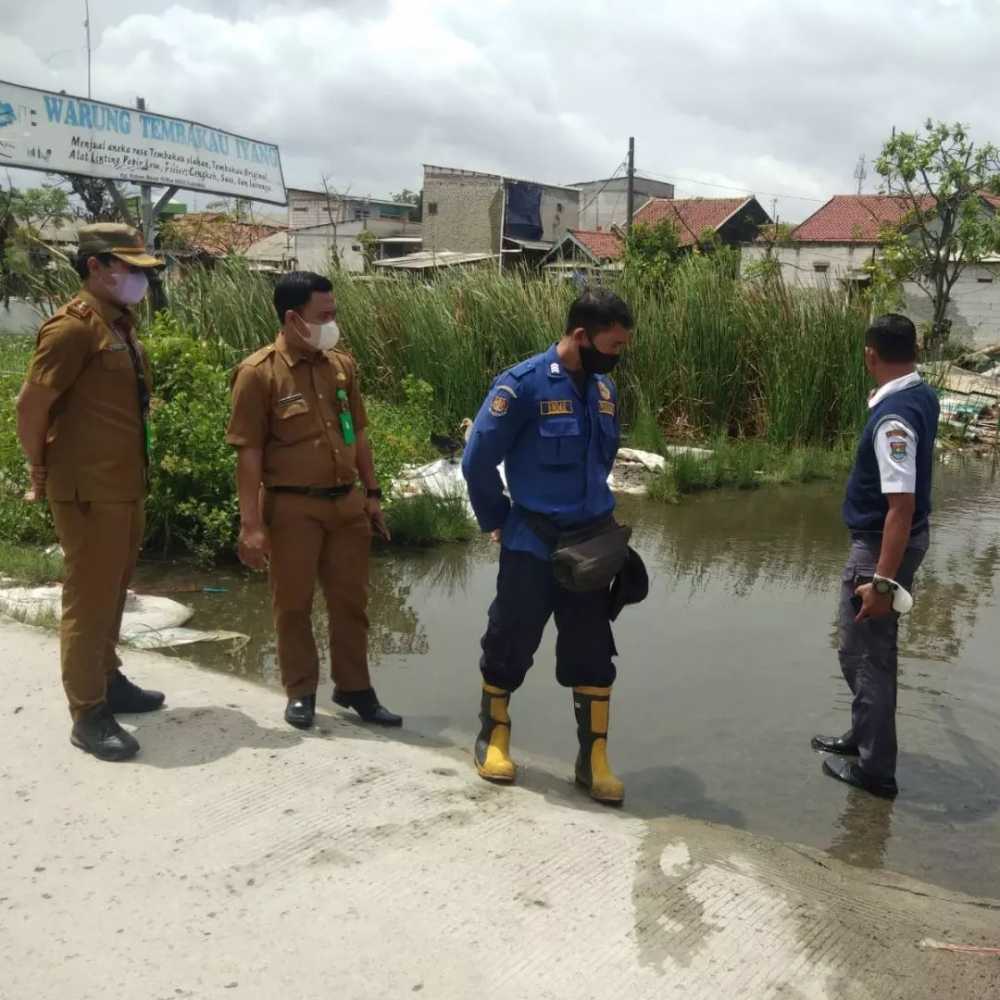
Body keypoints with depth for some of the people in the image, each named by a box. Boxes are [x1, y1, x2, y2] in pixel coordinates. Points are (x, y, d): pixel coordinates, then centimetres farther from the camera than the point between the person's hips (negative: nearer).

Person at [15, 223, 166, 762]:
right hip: (89, 490, -9)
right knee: (88, 598, -1)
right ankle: (88, 716, 8)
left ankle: (108, 681, 35)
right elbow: (31, 405, -17)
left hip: (124, 486, 9)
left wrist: (131, 476, 15)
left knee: (112, 592, 20)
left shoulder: (119, 324, 13)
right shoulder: (74, 326, -16)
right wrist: (42, 472, -6)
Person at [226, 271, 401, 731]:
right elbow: (248, 453, -12)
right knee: (293, 604, 8)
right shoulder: (258, 373, -11)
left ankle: (353, 687, 27)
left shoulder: (342, 364, 6)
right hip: (293, 508, -5)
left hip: (346, 503, 5)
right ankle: (300, 692, 24)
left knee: (351, 601, 12)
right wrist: (251, 524, -15)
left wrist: (372, 494, 13)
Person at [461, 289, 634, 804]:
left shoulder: (605, 389, 4)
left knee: (594, 655, 8)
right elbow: (477, 461, -10)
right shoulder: (523, 385, -16)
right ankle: (493, 739, 31)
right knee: (510, 646, 10)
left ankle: (593, 759, 20)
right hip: (532, 546, -5)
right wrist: (498, 522, -1)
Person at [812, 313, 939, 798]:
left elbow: (901, 505, -30)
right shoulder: (922, 395, 3)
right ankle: (864, 736, 38)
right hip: (895, 540, 10)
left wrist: (883, 580, -29)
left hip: (882, 546, -10)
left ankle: (875, 768, 14)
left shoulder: (894, 417, -27)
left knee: (865, 655, 2)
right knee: (867, 650, 22)